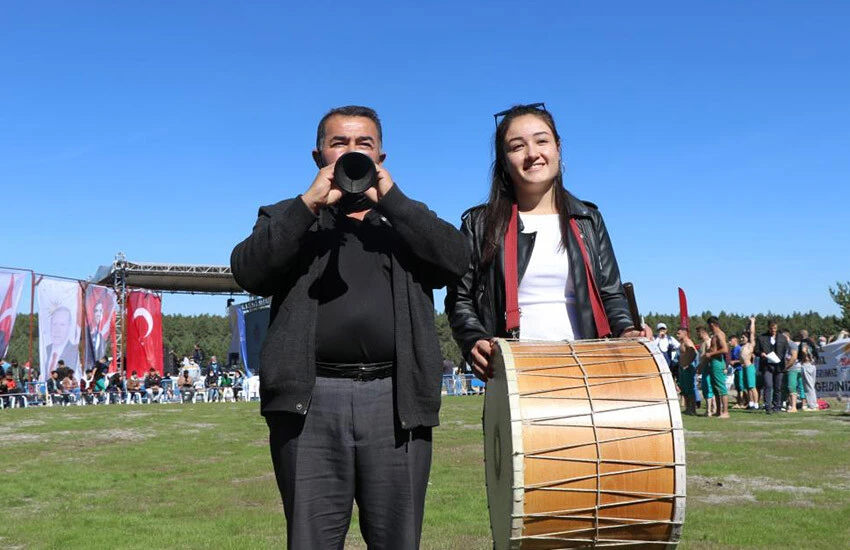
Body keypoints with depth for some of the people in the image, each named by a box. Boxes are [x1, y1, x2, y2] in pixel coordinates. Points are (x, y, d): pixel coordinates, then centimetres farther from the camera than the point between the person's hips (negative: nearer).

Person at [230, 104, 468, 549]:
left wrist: (389, 197, -5)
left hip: (396, 401, 1)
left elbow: (455, 260, -1)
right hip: (311, 401, -1)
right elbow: (248, 272, -3)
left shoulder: (409, 220, 19)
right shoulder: (287, 219, 16)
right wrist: (310, 203, -7)